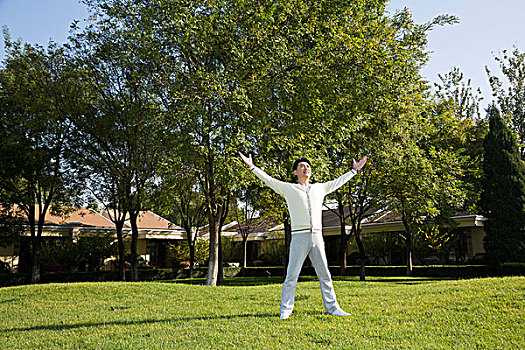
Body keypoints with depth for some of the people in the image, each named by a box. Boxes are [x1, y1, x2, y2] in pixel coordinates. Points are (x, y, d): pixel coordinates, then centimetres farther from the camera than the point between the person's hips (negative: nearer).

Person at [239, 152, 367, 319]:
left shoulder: (320, 188, 19)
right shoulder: (288, 188, 8)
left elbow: (337, 182, 30)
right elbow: (268, 180, 5)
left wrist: (354, 170, 36)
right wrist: (252, 166, 0)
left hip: (317, 237, 4)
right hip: (299, 237, -3)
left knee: (325, 274, 8)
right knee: (292, 275, -3)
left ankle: (332, 308, 17)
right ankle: (285, 310, 7)